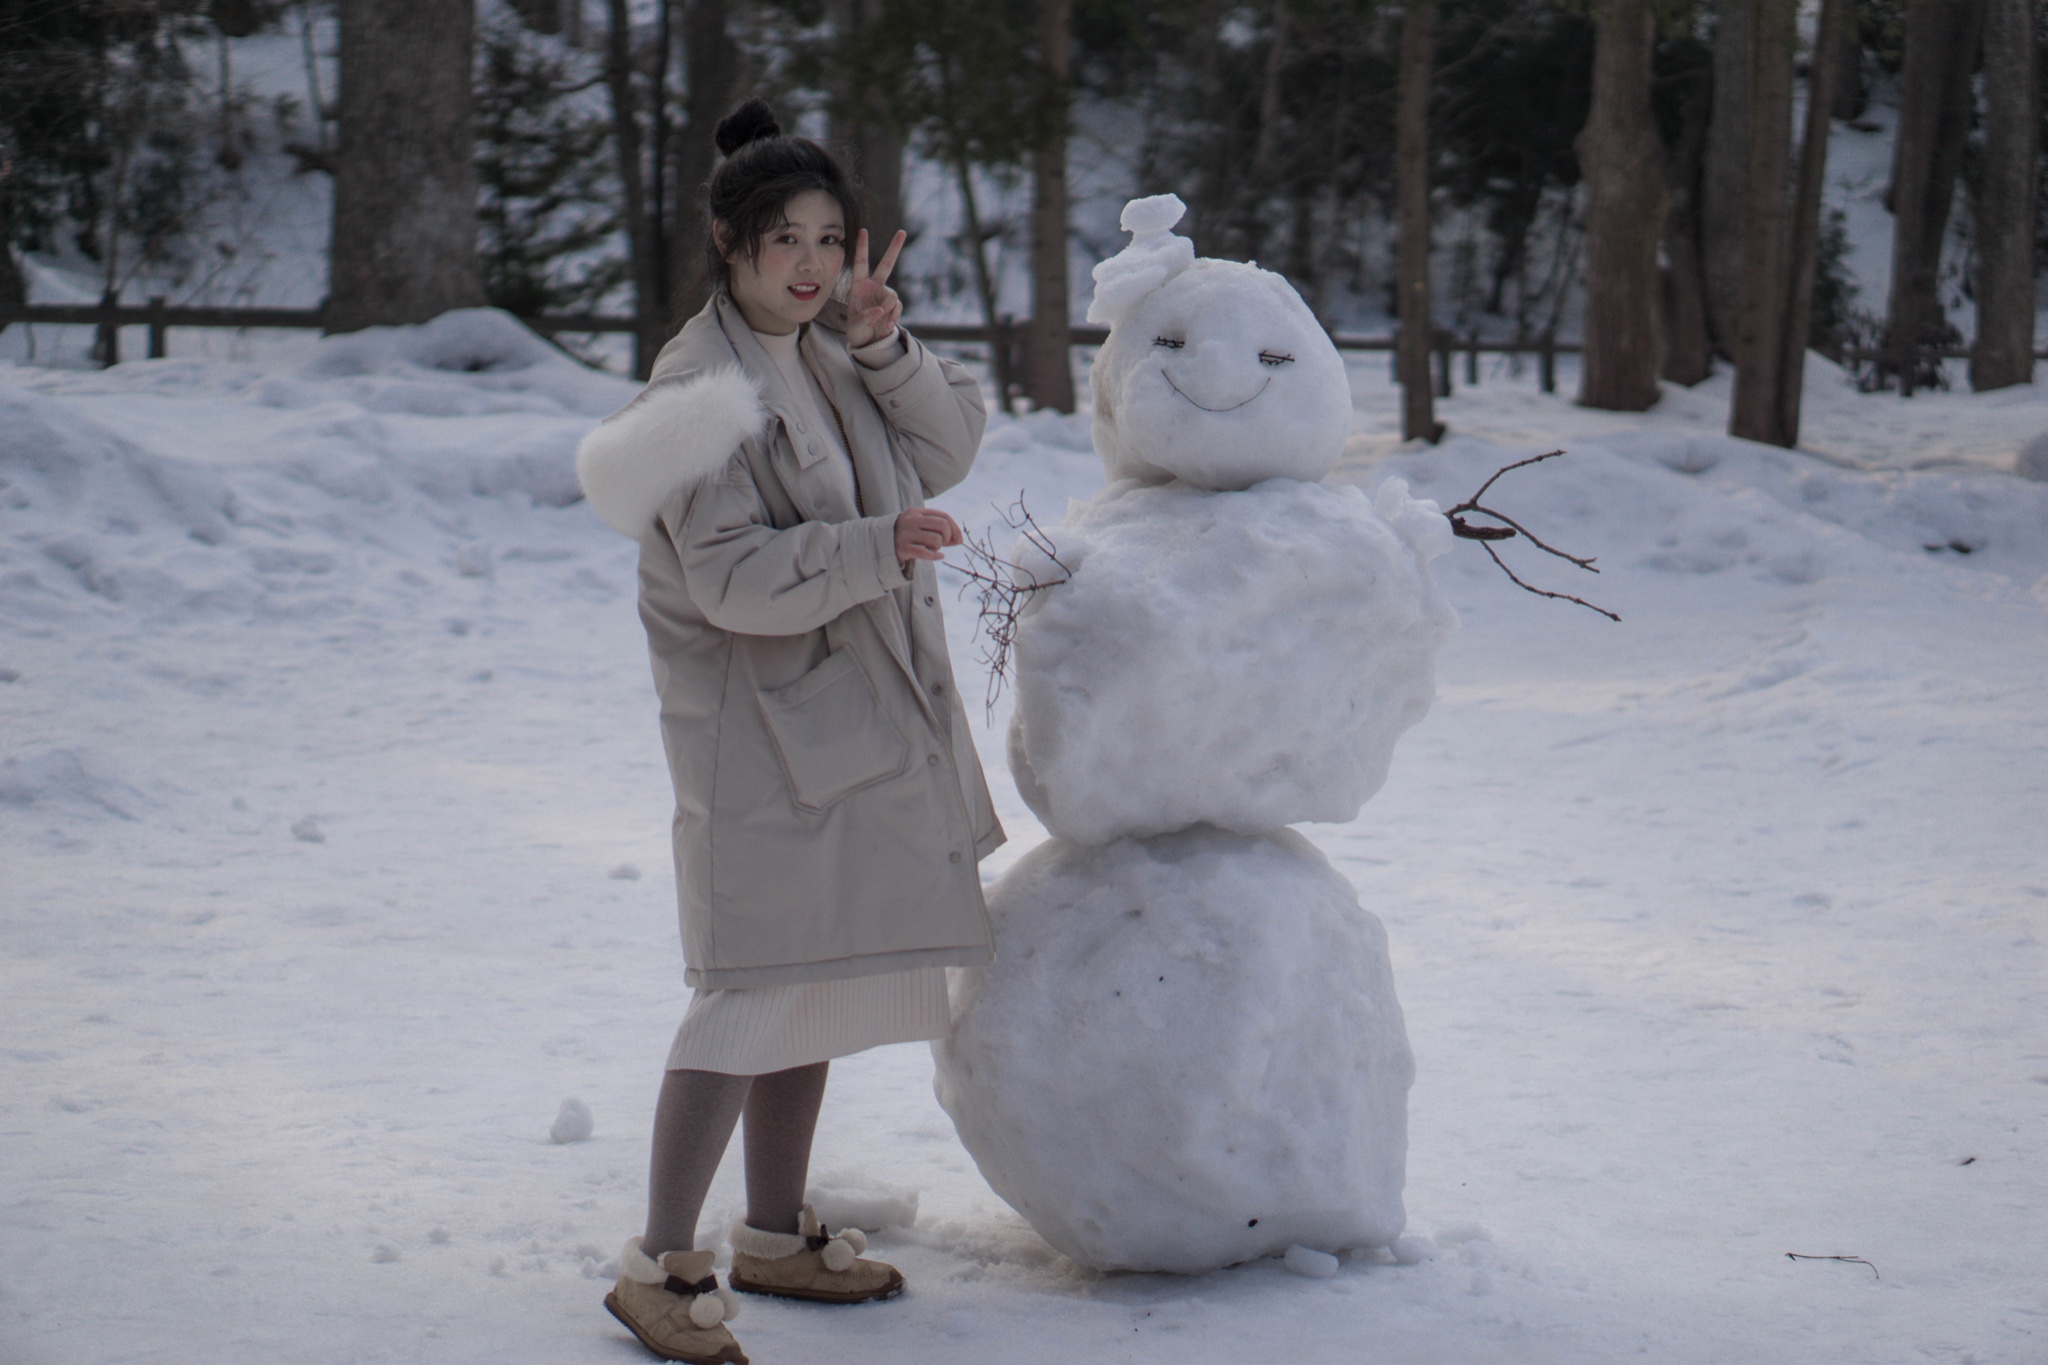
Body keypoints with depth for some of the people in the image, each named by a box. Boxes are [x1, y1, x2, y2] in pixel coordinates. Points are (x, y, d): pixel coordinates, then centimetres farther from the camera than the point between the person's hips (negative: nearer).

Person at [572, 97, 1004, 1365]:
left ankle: (778, 1232, 27)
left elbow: (951, 447, 1)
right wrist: (877, 548, -28)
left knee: (817, 975, 15)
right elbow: (734, 576, -22)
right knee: (757, 984, -12)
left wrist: (886, 348, -12)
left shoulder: (838, 344, 6)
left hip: (857, 706, 8)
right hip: (758, 714, -8)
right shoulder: (706, 386, -17)